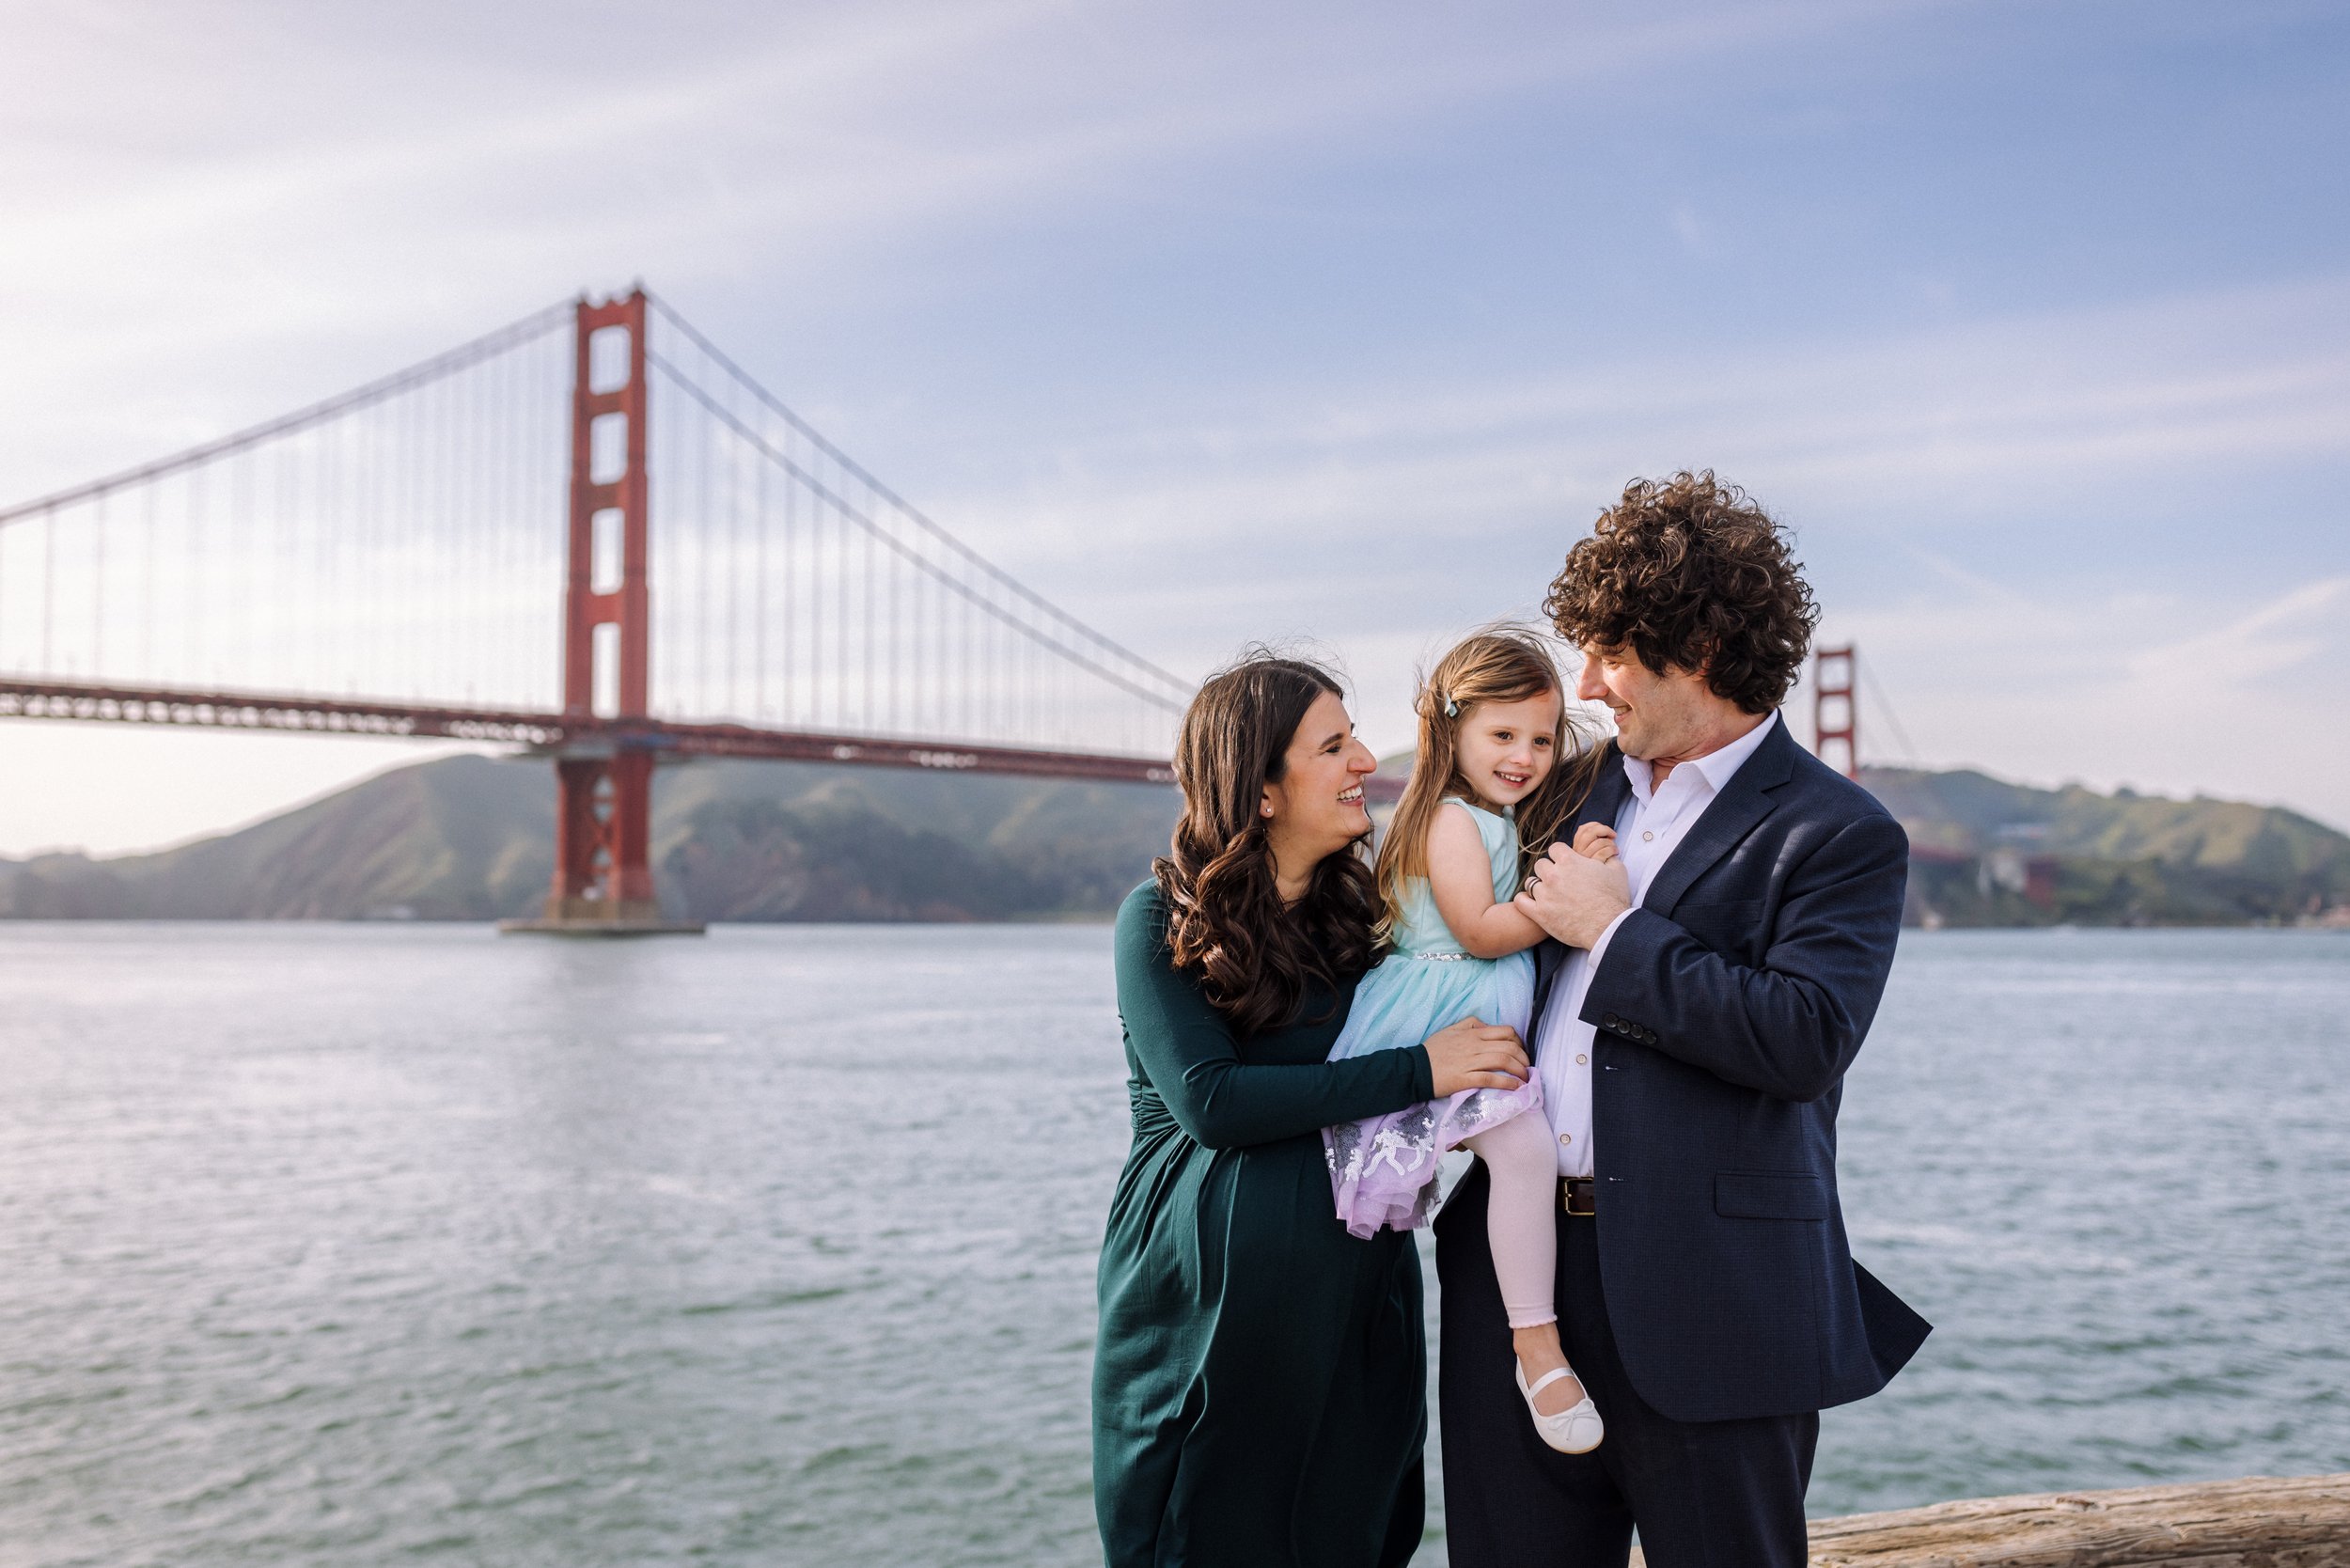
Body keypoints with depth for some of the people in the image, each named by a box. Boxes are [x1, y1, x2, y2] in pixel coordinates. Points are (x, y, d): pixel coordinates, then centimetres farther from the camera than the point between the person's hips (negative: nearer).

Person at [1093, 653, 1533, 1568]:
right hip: (1211, 1301, -4)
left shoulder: (1362, 910, 8)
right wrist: (1419, 1072, -18)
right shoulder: (1162, 919, -8)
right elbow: (1210, 1101, -18)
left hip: (1356, 1300, 5)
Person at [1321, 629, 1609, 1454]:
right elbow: (1481, 930, -20)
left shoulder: (1502, 820, 18)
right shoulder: (1448, 820, -13)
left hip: (1485, 1027, 11)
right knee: (1526, 1147, -25)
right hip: (1441, 1030, -11)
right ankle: (1537, 1346, -19)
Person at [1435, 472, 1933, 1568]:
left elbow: (1805, 1039, -21)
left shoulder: (1838, 834, -6)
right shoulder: (1588, 789, 15)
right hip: (1522, 1272, 6)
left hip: (1708, 1303, -6)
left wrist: (1615, 931, -14)